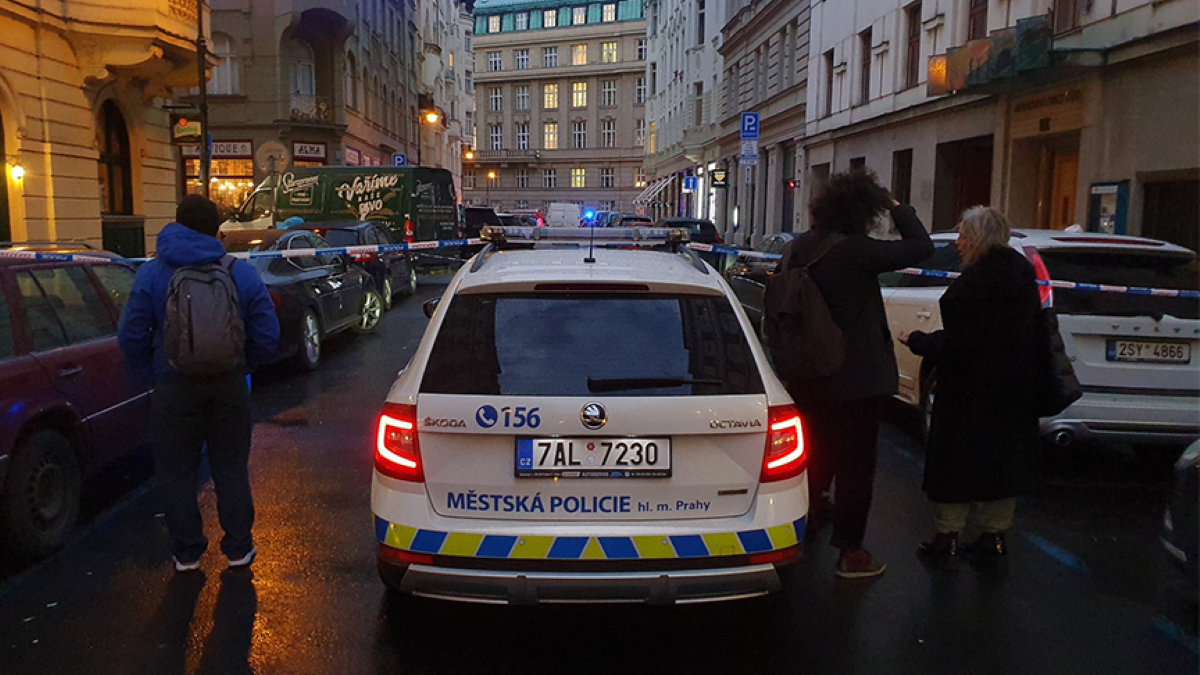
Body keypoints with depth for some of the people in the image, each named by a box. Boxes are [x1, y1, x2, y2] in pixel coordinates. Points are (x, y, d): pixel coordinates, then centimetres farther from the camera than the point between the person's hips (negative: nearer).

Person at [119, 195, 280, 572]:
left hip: (175, 389, -1)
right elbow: (267, 337, -2)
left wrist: (152, 374, 7)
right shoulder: (241, 273, -2)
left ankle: (187, 553, 21)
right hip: (229, 386, 2)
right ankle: (238, 549, 21)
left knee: (177, 474, 12)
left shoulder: (152, 274, -5)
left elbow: (131, 336, -5)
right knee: (231, 469, 13)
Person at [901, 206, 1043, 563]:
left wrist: (916, 340, -6)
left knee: (957, 458, 5)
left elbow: (955, 342, -21)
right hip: (1015, 388, 7)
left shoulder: (972, 284, -21)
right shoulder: (1024, 277, 3)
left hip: (971, 390, -7)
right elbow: (1037, 338, 10)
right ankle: (994, 533, 25)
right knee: (1003, 457, 16)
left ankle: (947, 536, 13)